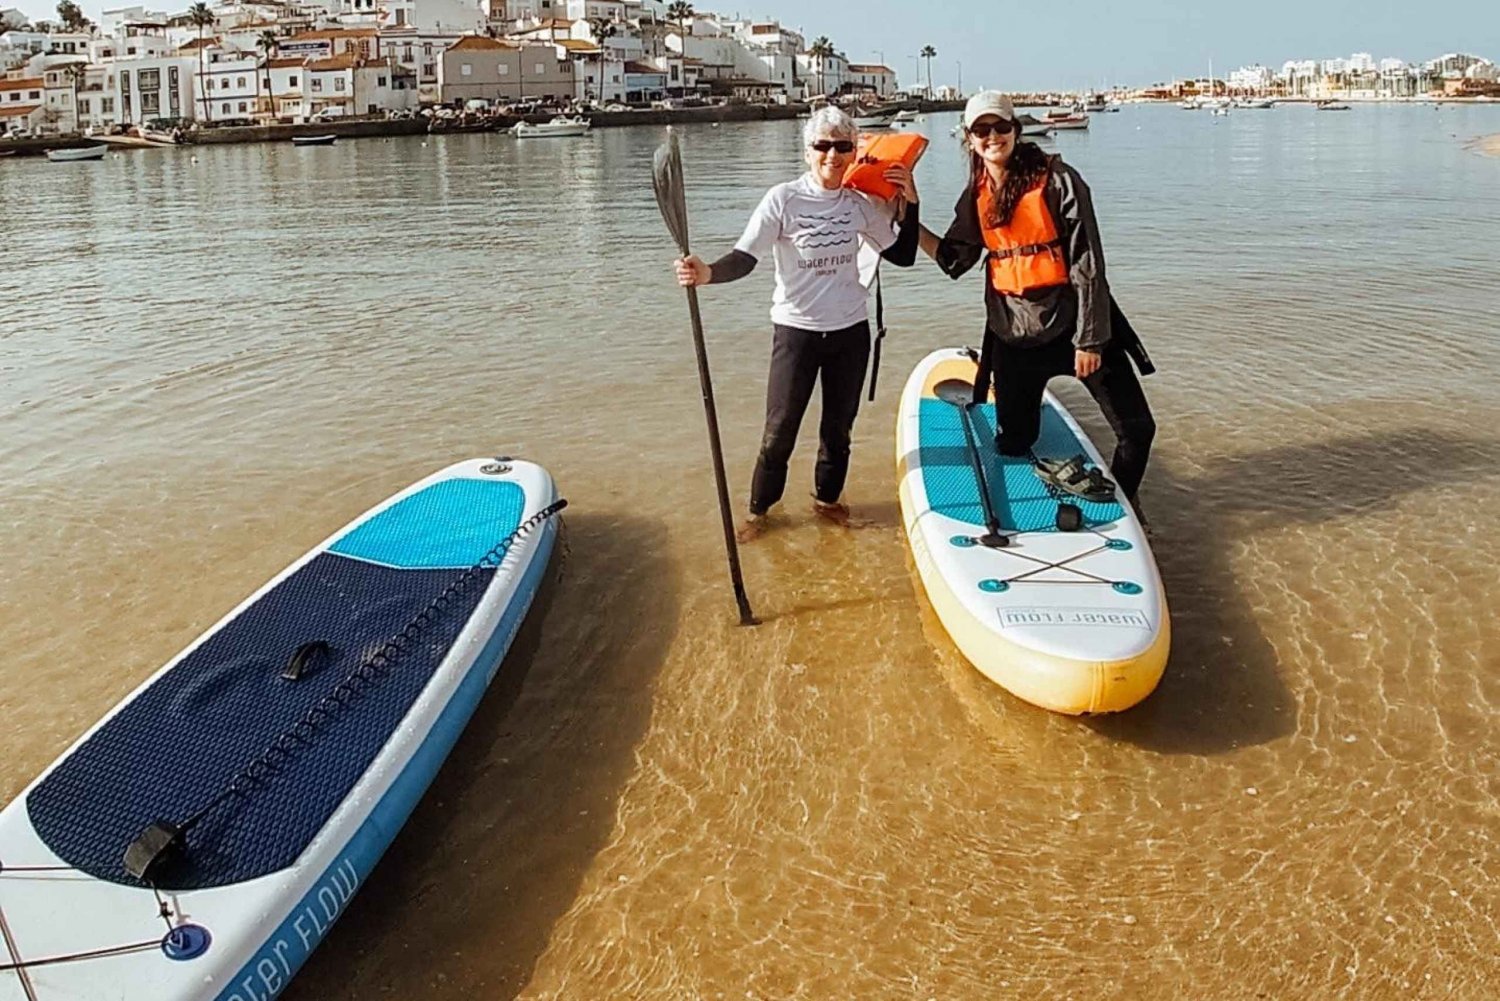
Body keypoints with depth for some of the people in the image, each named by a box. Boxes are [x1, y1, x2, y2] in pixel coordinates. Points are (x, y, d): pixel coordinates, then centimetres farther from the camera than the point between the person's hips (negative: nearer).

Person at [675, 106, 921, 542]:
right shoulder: (783, 200, -12)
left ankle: (827, 498, 38)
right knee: (780, 430, 1)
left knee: (839, 426, 17)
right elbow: (746, 257, -20)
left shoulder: (862, 203, 0)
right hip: (797, 330, -4)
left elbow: (903, 255, 5)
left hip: (850, 330, 4)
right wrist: (707, 273, -39)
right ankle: (759, 509, 20)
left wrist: (908, 203, -6)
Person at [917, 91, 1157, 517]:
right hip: (1013, 331, 4)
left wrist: (1088, 339, -15)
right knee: (1012, 444, 9)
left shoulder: (1057, 181, -11)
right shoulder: (976, 196, 5)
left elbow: (1087, 263, -13)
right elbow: (954, 260, 12)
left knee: (1136, 428, -1)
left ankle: (1121, 501, 26)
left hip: (1072, 321, -4)